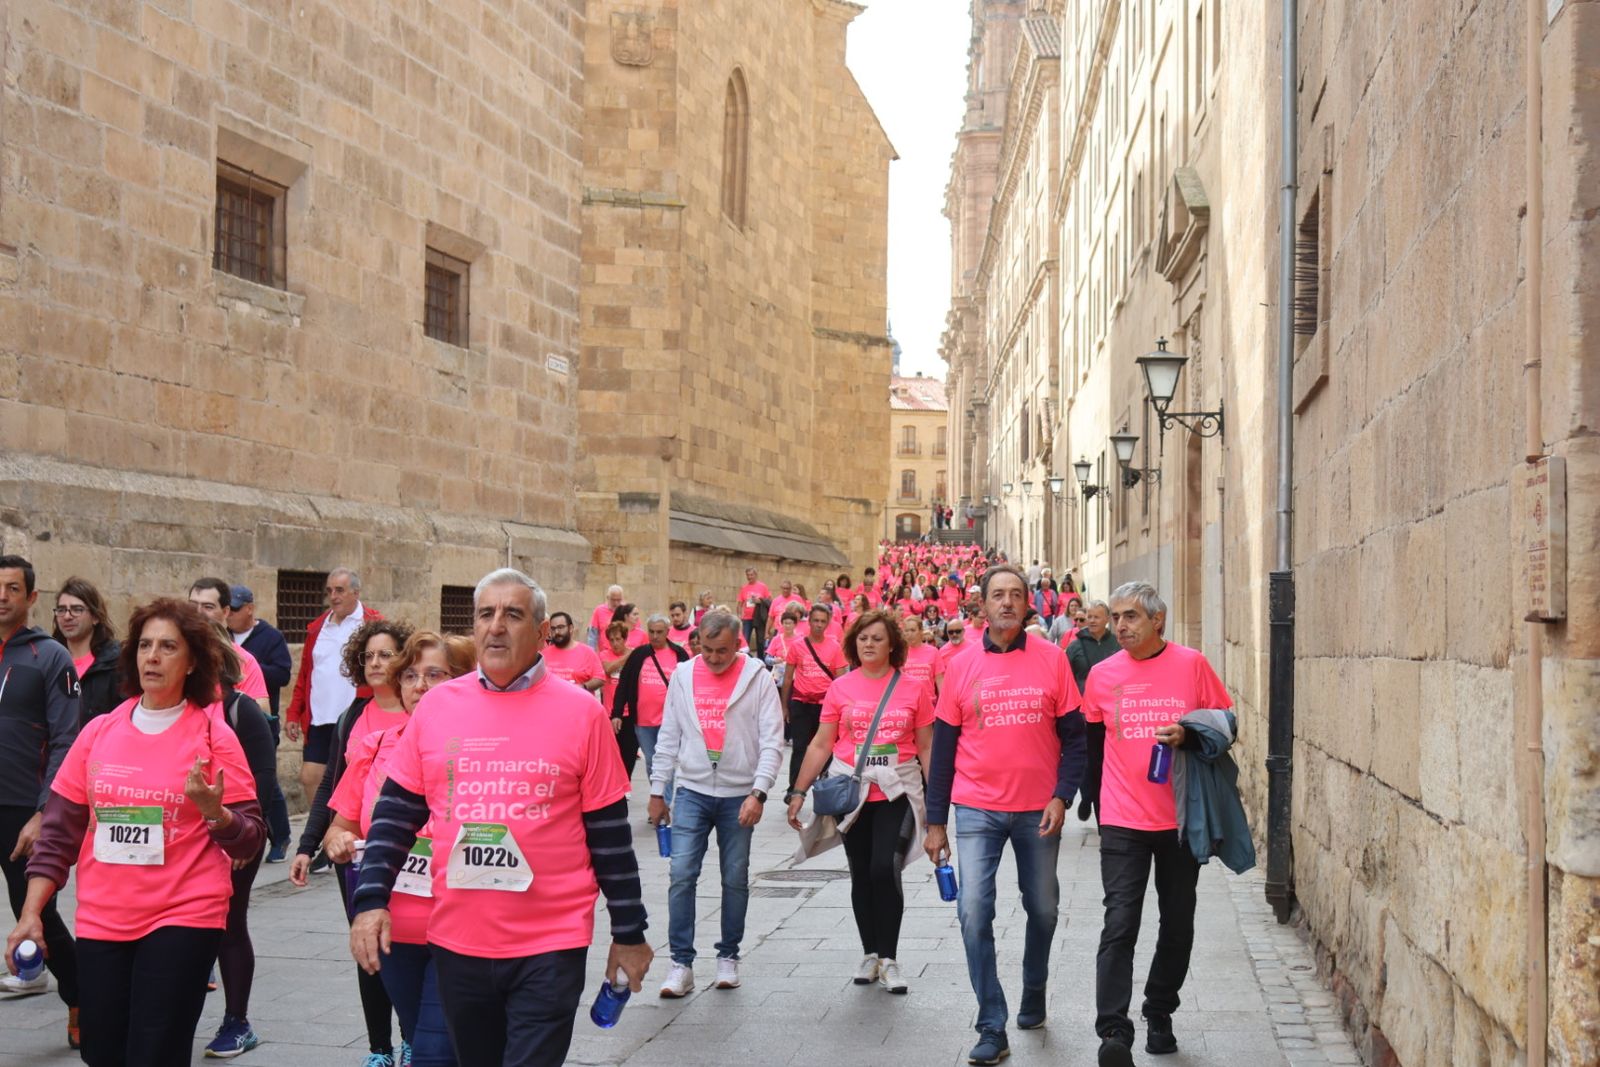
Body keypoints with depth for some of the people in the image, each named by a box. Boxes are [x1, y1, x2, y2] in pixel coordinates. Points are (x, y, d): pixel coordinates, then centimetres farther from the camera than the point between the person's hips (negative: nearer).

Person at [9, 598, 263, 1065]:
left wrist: (213, 812, -23)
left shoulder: (214, 736, -4)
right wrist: (30, 914, 5)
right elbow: (59, 832, 10)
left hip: (183, 921, -4)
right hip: (99, 922, 4)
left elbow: (250, 840, -4)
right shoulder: (98, 732, 5)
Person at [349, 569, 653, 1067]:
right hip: (456, 942, 4)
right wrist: (371, 900, -1)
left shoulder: (580, 711, -4)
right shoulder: (437, 705, 3)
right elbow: (396, 811, 9)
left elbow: (609, 830, -1)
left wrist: (629, 932, 2)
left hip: (550, 947, -3)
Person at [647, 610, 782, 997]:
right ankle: (681, 962, 0)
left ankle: (728, 956, 22)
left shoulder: (757, 678, -5)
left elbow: (772, 742, -6)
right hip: (692, 791, 1)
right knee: (682, 875, -7)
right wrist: (657, 790, 9)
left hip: (740, 795, -1)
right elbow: (668, 737, 10)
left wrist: (758, 792, -15)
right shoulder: (683, 676, 4)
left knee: (735, 879, 8)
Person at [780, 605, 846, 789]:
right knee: (800, 747, 2)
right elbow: (788, 678, 6)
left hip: (826, 703, 0)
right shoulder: (797, 645, -1)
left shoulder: (834, 647, -1)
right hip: (801, 703, 0)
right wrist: (784, 706, 6)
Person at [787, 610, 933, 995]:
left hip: (897, 791, -2)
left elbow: (927, 747, 4)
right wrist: (798, 791, 2)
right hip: (850, 791, 2)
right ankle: (869, 954, 22)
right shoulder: (841, 688, 2)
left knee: (885, 869, -13)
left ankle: (889, 959, -1)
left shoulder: (914, 688, -1)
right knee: (861, 874, 9)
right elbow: (821, 744, 5)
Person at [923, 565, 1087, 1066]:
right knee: (974, 912, -10)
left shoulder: (1052, 659, -2)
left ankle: (1034, 995, 39)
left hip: (1039, 810, 0)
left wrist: (1061, 797, -11)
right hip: (977, 811, 0)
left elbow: (1073, 737, 1)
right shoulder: (961, 667, 1)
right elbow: (943, 747, 5)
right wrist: (936, 821, 4)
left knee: (1043, 909, 13)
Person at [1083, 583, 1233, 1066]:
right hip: (1123, 822, 0)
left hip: (1181, 819, 1)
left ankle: (1159, 1015, 30)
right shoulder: (1102, 674, 1)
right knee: (1120, 925, -10)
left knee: (1178, 925, 12)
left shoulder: (1191, 664, -4)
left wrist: (1188, 735, -17)